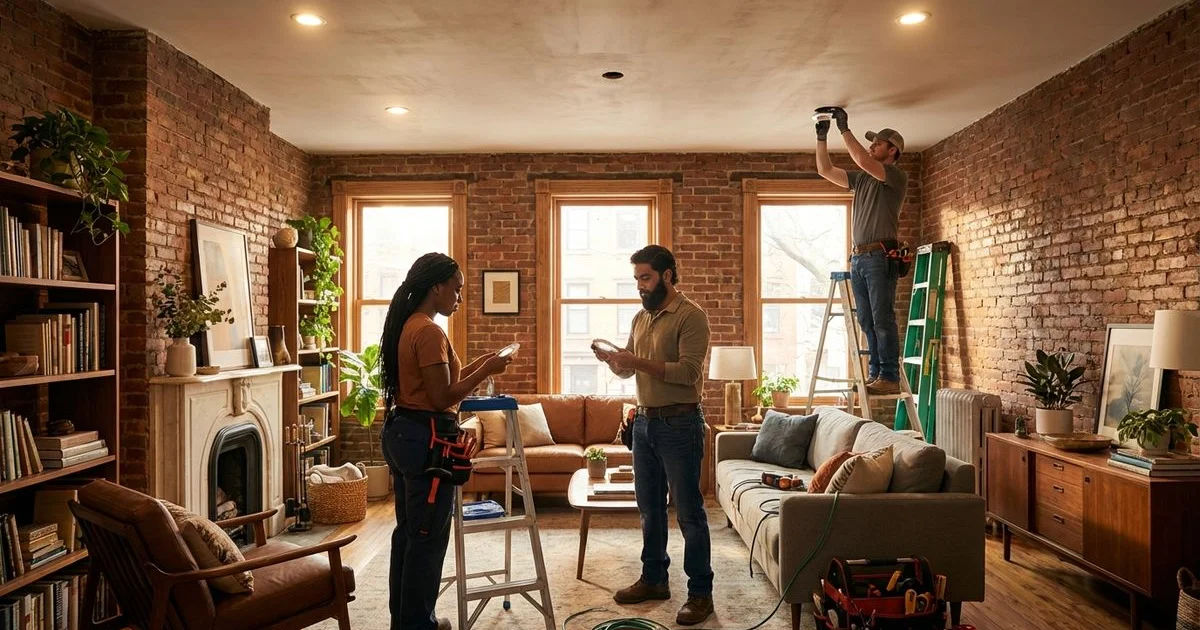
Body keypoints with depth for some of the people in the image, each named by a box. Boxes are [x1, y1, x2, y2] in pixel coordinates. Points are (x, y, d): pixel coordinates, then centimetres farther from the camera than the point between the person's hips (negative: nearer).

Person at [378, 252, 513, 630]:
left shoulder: (407, 326, 13)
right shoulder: (430, 331, -18)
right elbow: (442, 398, -20)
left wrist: (477, 365, 12)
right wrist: (486, 371, -12)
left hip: (401, 433, 10)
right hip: (425, 439, -10)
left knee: (408, 530, 18)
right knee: (429, 536, 2)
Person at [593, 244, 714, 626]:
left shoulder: (691, 316, -11)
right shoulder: (640, 317, 13)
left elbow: (688, 371, -21)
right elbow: (627, 371, 15)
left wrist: (638, 362, -25)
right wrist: (612, 360, -6)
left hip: (679, 424, -8)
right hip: (644, 422, 8)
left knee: (689, 511, -1)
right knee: (649, 508, 16)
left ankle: (700, 592, 10)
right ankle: (654, 579, 29)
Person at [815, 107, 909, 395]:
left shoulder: (897, 176, -1)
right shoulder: (861, 178, 21)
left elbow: (862, 161, -16)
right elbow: (825, 170, 21)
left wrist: (844, 129, -9)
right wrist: (821, 137, 14)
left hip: (880, 256, -8)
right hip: (859, 257, 8)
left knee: (882, 318, -10)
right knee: (866, 320, 7)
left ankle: (889, 377, -9)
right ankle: (875, 374, 11)